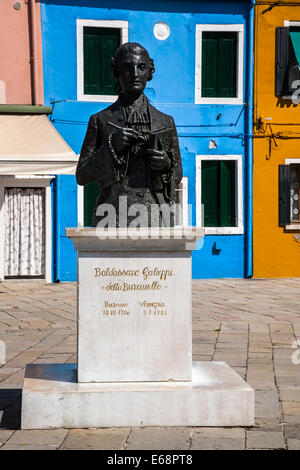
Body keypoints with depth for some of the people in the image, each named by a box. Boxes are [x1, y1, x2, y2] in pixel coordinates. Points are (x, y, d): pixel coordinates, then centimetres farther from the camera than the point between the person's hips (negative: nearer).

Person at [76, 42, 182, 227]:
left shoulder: (165, 122, 13)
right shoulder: (101, 120, 9)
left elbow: (177, 176, 19)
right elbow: (82, 175, 5)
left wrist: (167, 164, -4)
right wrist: (112, 146, -8)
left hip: (156, 218, 2)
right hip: (114, 219, -1)